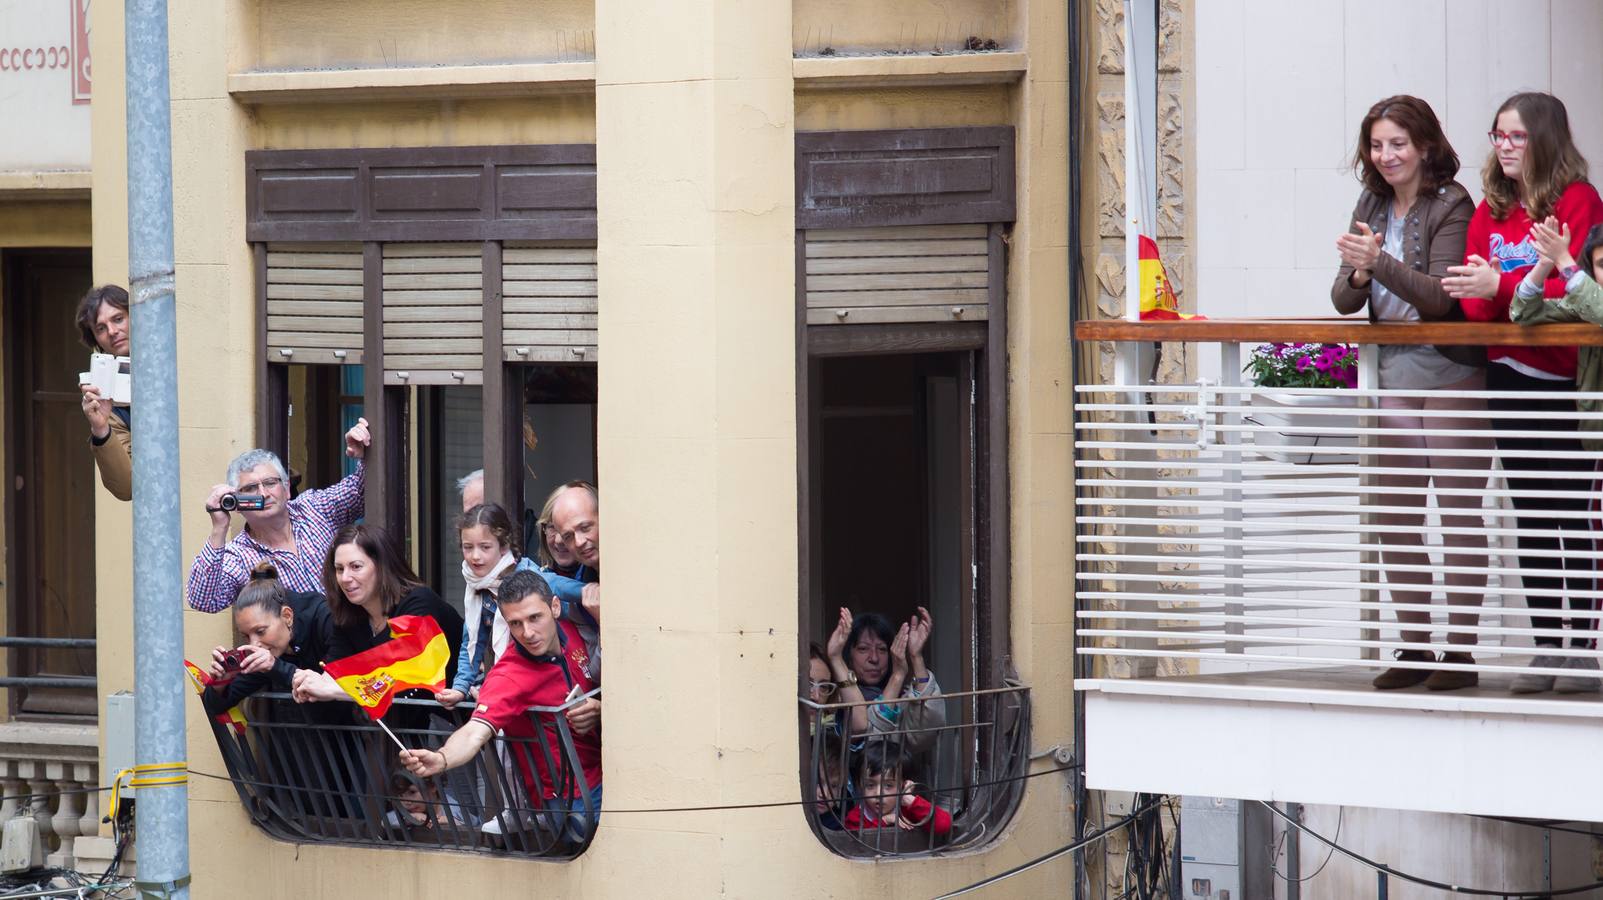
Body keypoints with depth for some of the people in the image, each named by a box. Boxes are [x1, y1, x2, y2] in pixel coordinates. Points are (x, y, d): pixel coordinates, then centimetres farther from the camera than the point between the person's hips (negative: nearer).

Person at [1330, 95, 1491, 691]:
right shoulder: (1372, 207, 11)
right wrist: (1358, 275, -14)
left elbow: (1441, 296, -17)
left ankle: (1460, 651, 0)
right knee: (1395, 518, 6)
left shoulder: (1451, 205, -8)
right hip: (1393, 374, 6)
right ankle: (1413, 648, 13)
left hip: (1451, 374, -6)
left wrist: (1379, 261, -28)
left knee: (1459, 513, -3)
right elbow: (1343, 301, 8)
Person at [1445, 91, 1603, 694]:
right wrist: (1477, 295, -12)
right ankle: (1547, 646, 13)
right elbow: (1471, 299, 11)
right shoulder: (1491, 209, 13)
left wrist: (1501, 288, -24)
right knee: (1530, 514, 8)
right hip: (1509, 375, 6)